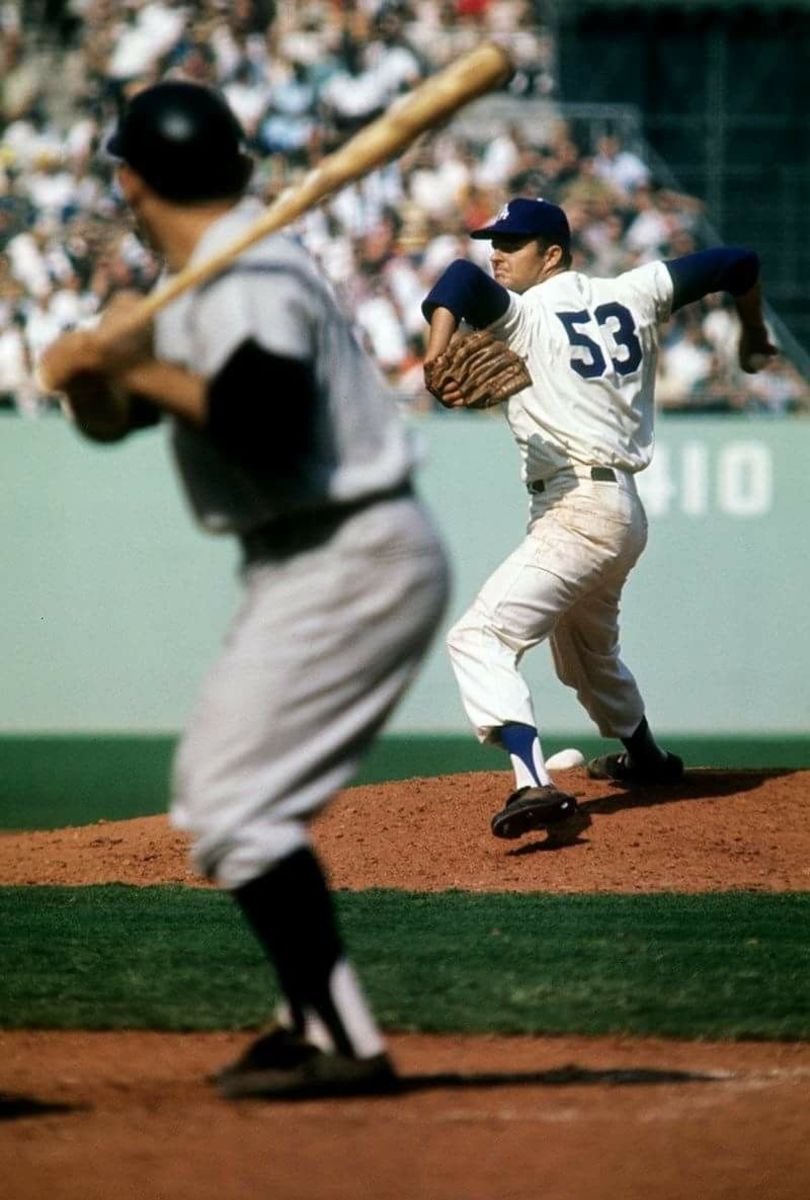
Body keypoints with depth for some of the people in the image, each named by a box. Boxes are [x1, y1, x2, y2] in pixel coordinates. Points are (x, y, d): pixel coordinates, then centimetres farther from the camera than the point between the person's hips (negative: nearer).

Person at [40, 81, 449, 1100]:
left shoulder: (249, 282, -17)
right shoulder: (202, 287, 13)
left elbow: (265, 425, -32)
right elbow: (115, 417, 16)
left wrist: (143, 369, -22)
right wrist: (93, 376, -6)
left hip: (350, 564, -11)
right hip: (305, 566, 11)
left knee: (237, 807, -13)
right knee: (217, 794, 18)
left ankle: (345, 1045, -13)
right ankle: (316, 1018, 21)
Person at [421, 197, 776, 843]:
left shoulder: (525, 313, -7)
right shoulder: (631, 295, 12)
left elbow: (462, 280, -29)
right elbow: (736, 262, 18)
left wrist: (437, 356, -41)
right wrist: (754, 338, 34)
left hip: (576, 512, -9)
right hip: (625, 511, 9)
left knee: (480, 638, -20)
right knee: (587, 646, 34)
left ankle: (536, 786, -39)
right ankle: (644, 757, 57)